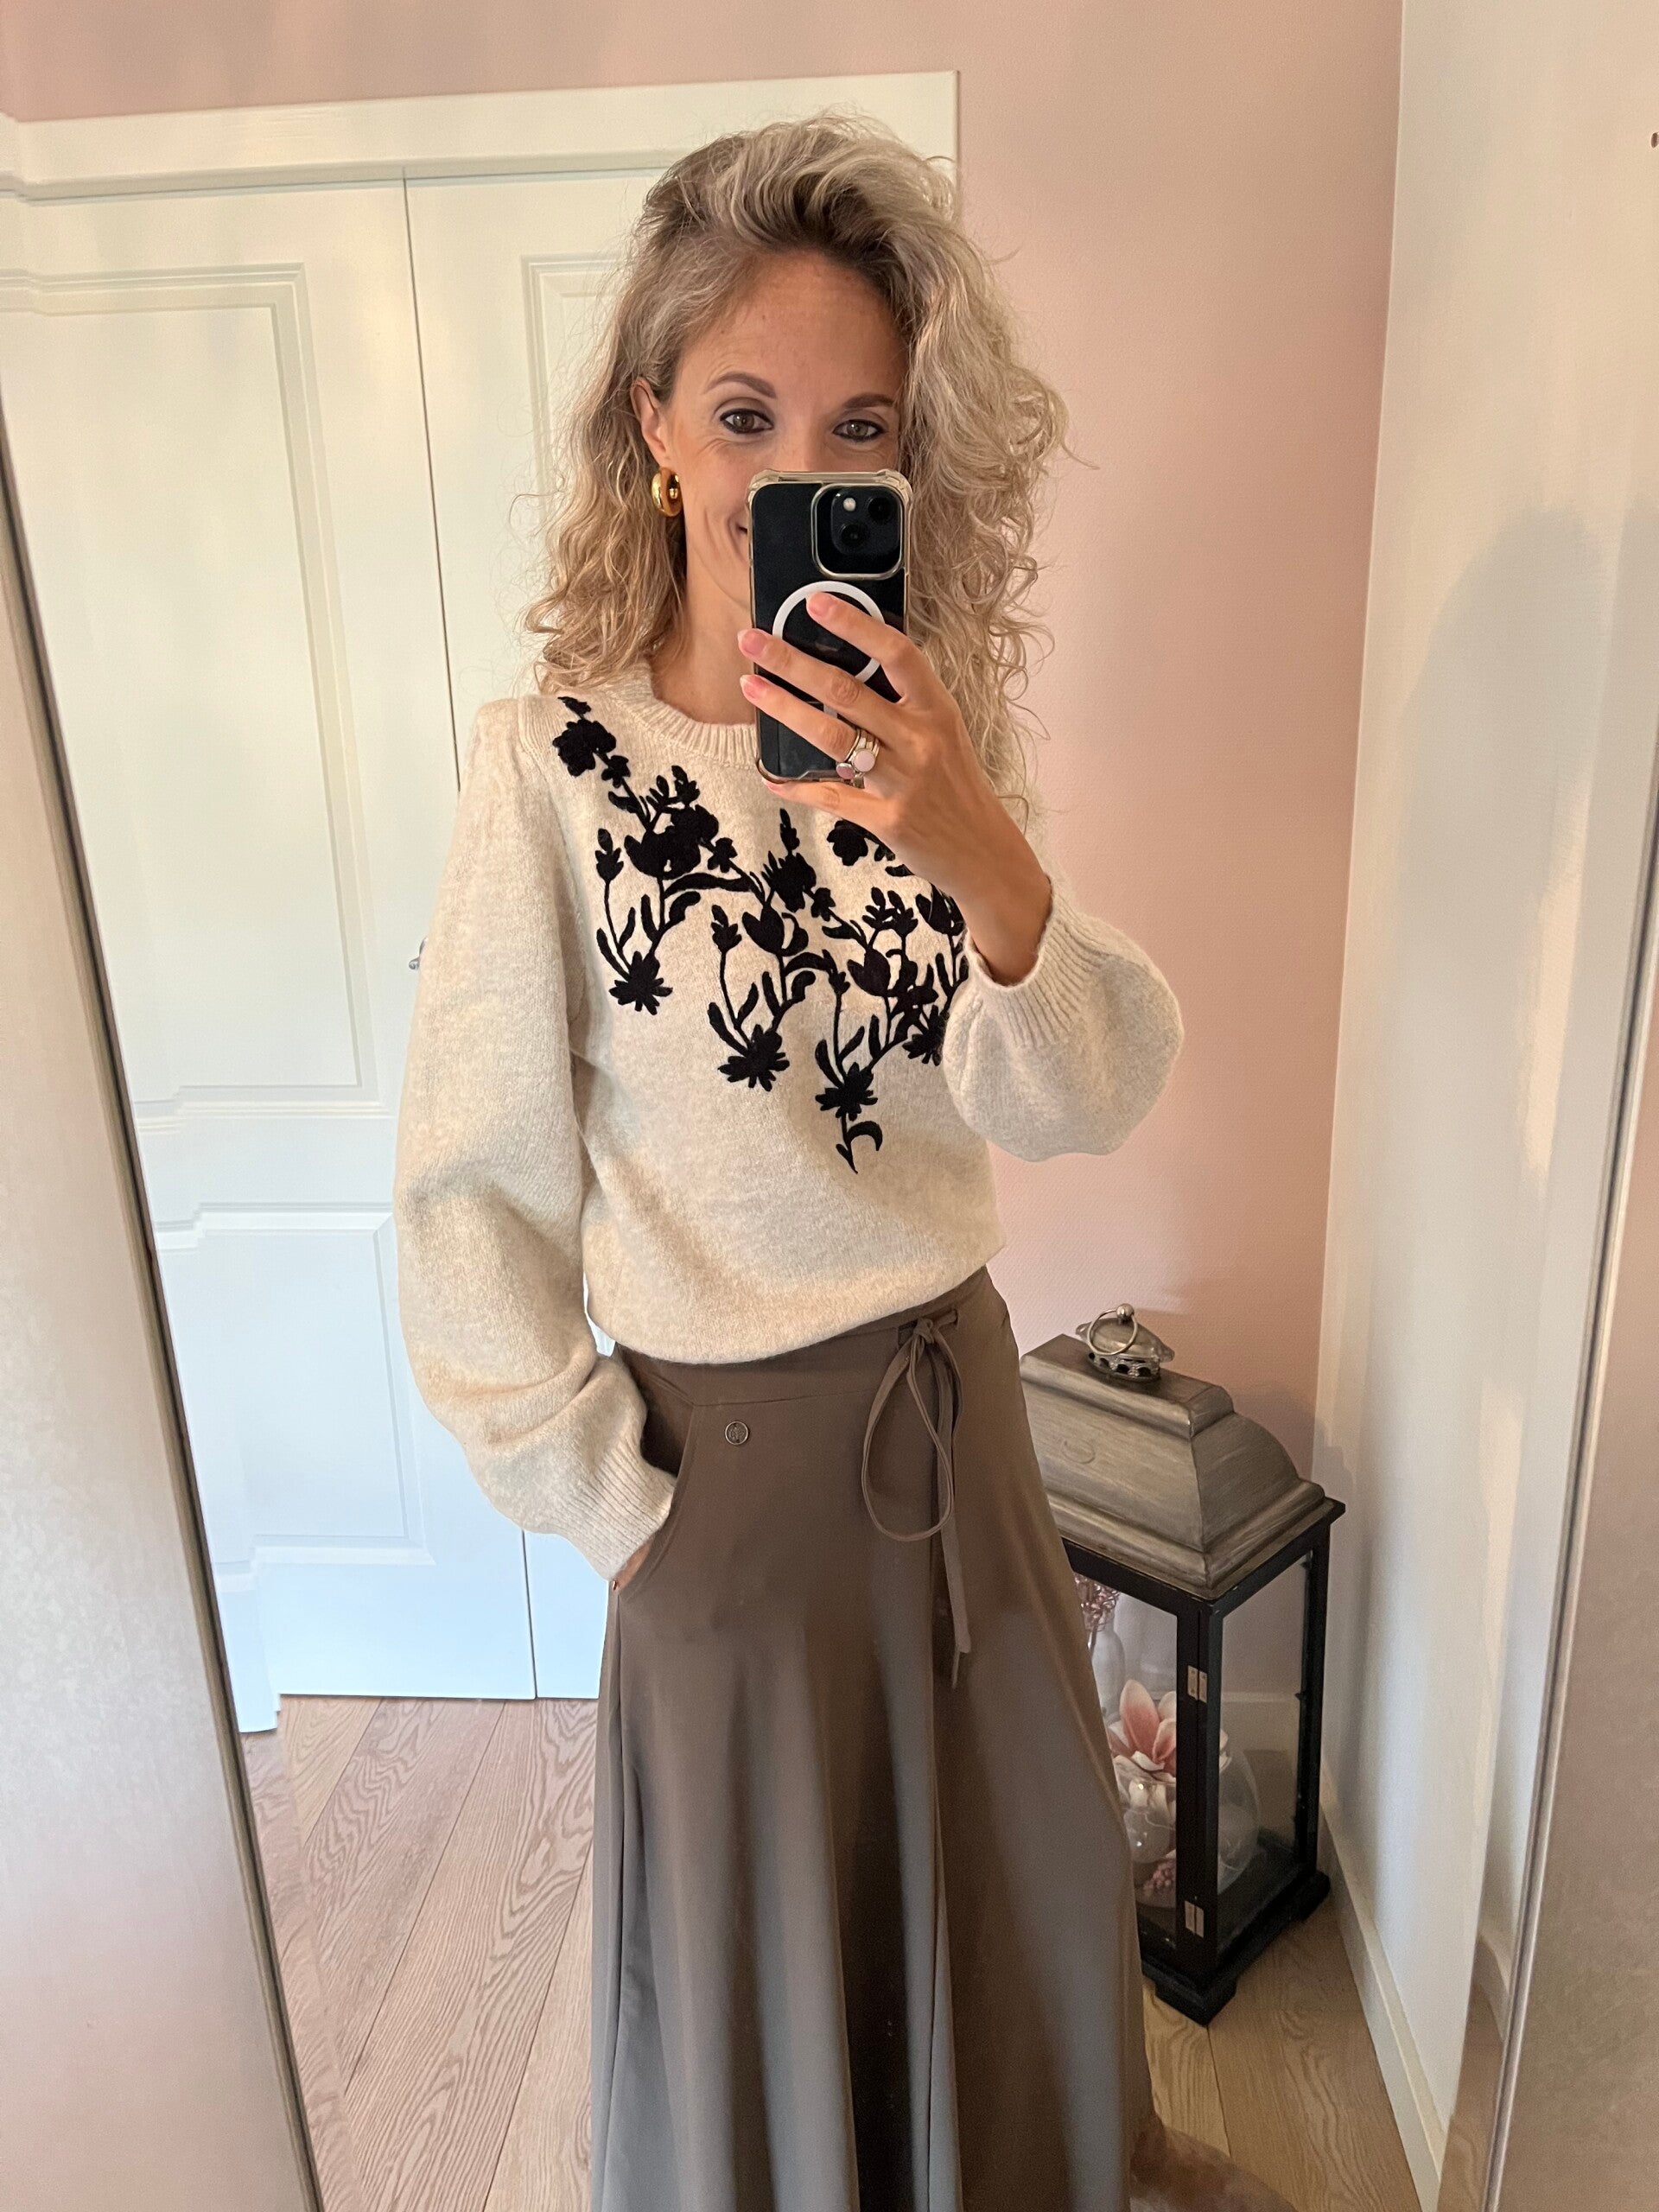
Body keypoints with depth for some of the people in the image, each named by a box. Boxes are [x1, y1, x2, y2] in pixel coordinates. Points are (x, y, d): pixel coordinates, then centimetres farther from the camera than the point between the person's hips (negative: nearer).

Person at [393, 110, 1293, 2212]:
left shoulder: (928, 733, -3)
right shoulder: (554, 756, -16)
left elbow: (1086, 1098, -14)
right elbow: (473, 1189, -13)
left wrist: (980, 852, -32)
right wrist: (609, 1508, -8)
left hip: (953, 1386, 5)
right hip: (725, 1429, -4)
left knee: (1021, 1844, 27)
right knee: (756, 1917, 20)